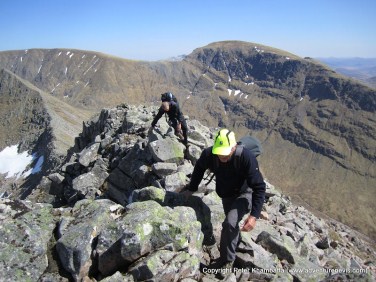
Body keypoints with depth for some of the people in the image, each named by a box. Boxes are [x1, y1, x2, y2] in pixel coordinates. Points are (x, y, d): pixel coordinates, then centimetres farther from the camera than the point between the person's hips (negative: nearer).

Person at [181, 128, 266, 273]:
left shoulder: (246, 157, -36)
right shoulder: (209, 154, -26)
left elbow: (259, 187, -31)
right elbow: (199, 168, -1)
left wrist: (254, 215, -37)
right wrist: (191, 189, -1)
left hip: (245, 194, -5)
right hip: (226, 195, 5)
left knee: (229, 224, -25)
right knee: (232, 225, 24)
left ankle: (226, 261, -1)